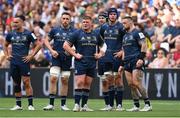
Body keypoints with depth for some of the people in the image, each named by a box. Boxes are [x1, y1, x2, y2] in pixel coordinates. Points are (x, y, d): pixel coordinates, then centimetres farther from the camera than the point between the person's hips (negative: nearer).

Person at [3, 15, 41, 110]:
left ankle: (30, 104, -6)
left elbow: (38, 45, -2)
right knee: (16, 84, 8)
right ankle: (18, 105, 15)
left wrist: (31, 56, -8)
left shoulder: (28, 34, -4)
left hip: (24, 61, -5)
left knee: (26, 82, -10)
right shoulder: (11, 34, 10)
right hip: (13, 62, 5)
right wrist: (7, 55, 11)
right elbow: (5, 45, 26)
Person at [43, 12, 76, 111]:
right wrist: (51, 50, -2)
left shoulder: (73, 31, 3)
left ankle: (63, 104, 14)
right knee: (53, 78, -12)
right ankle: (51, 104, -10)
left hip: (67, 58, 1)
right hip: (56, 57, -1)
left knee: (65, 81, 5)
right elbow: (46, 40, 12)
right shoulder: (55, 30, 4)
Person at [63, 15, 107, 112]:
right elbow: (65, 45, -2)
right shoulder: (77, 33, -1)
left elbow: (103, 45, 26)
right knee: (79, 83, -13)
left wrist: (100, 54, 8)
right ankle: (77, 105, -10)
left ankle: (84, 105, 12)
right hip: (80, 63, -4)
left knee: (87, 84, 6)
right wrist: (75, 54, -9)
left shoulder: (95, 35, 11)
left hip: (92, 63, 4)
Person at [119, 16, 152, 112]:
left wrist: (141, 58, -22)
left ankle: (148, 105, -10)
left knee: (136, 83, -15)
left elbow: (143, 45, -12)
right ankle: (136, 106, 7)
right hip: (127, 62, 8)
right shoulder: (125, 36, 22)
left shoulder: (137, 33, -4)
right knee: (131, 84, 3)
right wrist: (122, 64, 21)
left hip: (136, 62, -8)